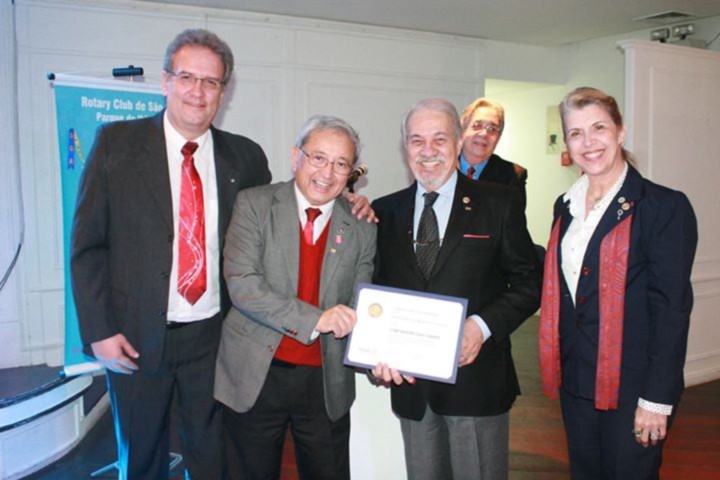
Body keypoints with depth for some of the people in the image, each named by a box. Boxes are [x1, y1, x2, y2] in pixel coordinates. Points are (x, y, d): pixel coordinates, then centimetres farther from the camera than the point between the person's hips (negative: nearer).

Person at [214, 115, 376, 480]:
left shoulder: (361, 227, 1)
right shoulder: (254, 205, -5)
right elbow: (241, 283, -16)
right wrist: (315, 319, -23)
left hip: (327, 381, 2)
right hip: (256, 375, -1)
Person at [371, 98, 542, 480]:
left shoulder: (499, 204, -3)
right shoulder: (385, 211, 6)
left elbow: (528, 283, -2)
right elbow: (375, 291, 8)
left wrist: (483, 325, -17)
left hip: (476, 379, -3)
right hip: (409, 382, 3)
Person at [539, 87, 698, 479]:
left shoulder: (665, 206, -11)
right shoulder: (566, 206, 8)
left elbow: (671, 310, -14)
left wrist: (657, 400, -15)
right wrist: (558, 369, 7)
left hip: (631, 385, -5)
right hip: (576, 383, 6)